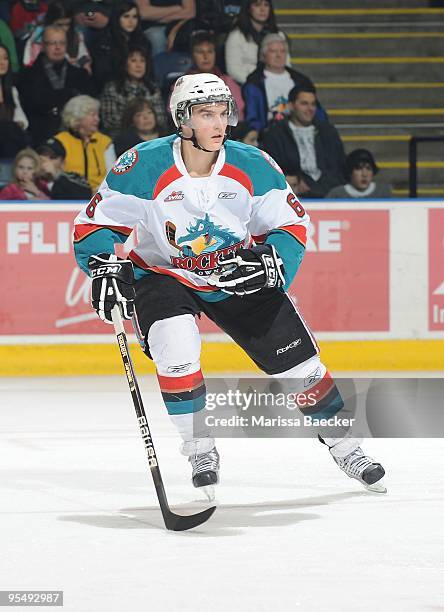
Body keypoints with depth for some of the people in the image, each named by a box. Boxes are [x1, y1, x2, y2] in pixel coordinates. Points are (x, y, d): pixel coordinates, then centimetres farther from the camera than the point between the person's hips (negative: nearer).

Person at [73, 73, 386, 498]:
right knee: (176, 345, -30)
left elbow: (292, 224, -3)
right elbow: (92, 225, -11)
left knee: (296, 357, -1)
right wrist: (107, 269, -28)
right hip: (164, 276, -2)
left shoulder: (253, 167, -14)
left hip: (237, 275, 2)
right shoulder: (143, 168, -20)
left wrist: (269, 263, -22)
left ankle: (343, 444, 19)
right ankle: (199, 448, -11)